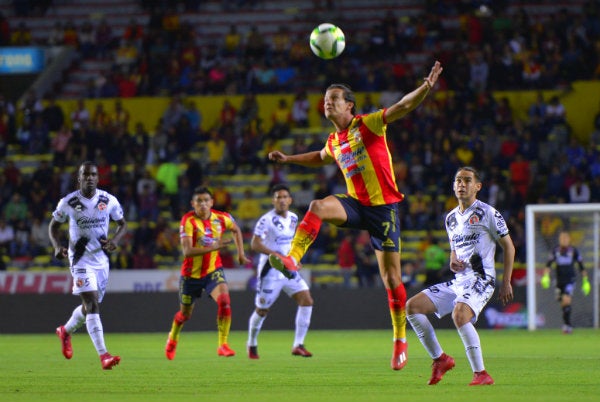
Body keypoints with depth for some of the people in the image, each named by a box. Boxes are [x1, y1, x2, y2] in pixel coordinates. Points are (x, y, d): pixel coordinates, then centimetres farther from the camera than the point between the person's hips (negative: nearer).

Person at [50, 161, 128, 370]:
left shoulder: (109, 201, -2)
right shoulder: (68, 202, -7)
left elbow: (122, 224, 10)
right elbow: (53, 226, 6)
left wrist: (115, 239, -11)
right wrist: (57, 246, -13)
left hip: (101, 258, 4)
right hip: (80, 259, -4)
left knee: (91, 305, 16)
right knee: (92, 304, -17)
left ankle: (65, 331, 47)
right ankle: (103, 355, -24)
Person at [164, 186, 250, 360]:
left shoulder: (221, 218, -8)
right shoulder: (188, 221, -20)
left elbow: (236, 230, 17)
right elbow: (187, 251, -31)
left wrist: (240, 253, 12)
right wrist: (213, 247, -40)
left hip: (213, 270, 2)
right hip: (191, 273, -2)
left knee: (224, 300, -26)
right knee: (185, 314, 16)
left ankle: (223, 345, -18)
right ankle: (173, 338, 48)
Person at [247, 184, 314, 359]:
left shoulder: (293, 218, 7)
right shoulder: (267, 220, -15)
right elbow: (255, 244, -20)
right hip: (271, 271, -6)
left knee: (306, 301, -8)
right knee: (262, 310, 3)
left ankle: (298, 345, -4)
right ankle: (252, 345, 27)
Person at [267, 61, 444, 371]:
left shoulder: (367, 124, -7)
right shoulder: (334, 141, 11)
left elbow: (403, 106, -18)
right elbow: (321, 158, 36)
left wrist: (426, 87, -34)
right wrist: (288, 159, 33)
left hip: (383, 206, -5)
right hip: (355, 204, 5)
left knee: (391, 276, -2)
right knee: (318, 207, -27)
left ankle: (400, 340, 7)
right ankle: (291, 259, -35)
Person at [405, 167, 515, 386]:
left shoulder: (487, 213, -4)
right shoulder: (451, 218, 17)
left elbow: (508, 246, -1)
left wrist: (506, 282, -7)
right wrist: (453, 261, 4)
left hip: (480, 279, -8)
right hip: (458, 281, 8)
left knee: (460, 314, -35)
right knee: (412, 306, -2)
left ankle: (481, 374, -25)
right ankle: (440, 359, 5)